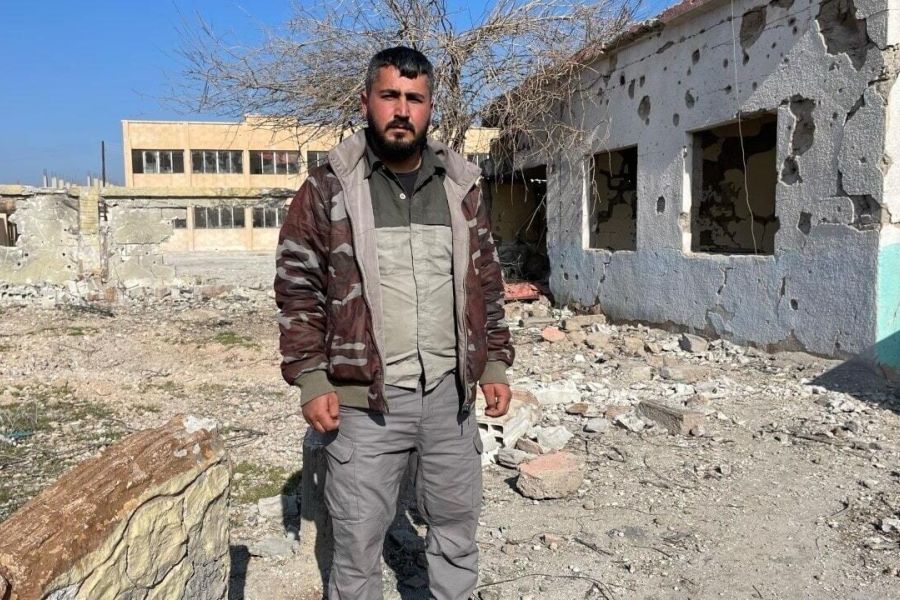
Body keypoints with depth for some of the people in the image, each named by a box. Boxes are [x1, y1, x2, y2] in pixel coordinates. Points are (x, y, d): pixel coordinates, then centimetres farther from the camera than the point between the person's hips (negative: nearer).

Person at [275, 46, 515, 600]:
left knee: (457, 523, 18)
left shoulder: (462, 187, 7)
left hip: (450, 393, 4)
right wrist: (311, 380, -9)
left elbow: (487, 285, 12)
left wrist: (495, 364, 8)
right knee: (358, 538, 9)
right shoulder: (328, 187, -4)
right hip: (365, 399, -3)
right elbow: (298, 291, -3)